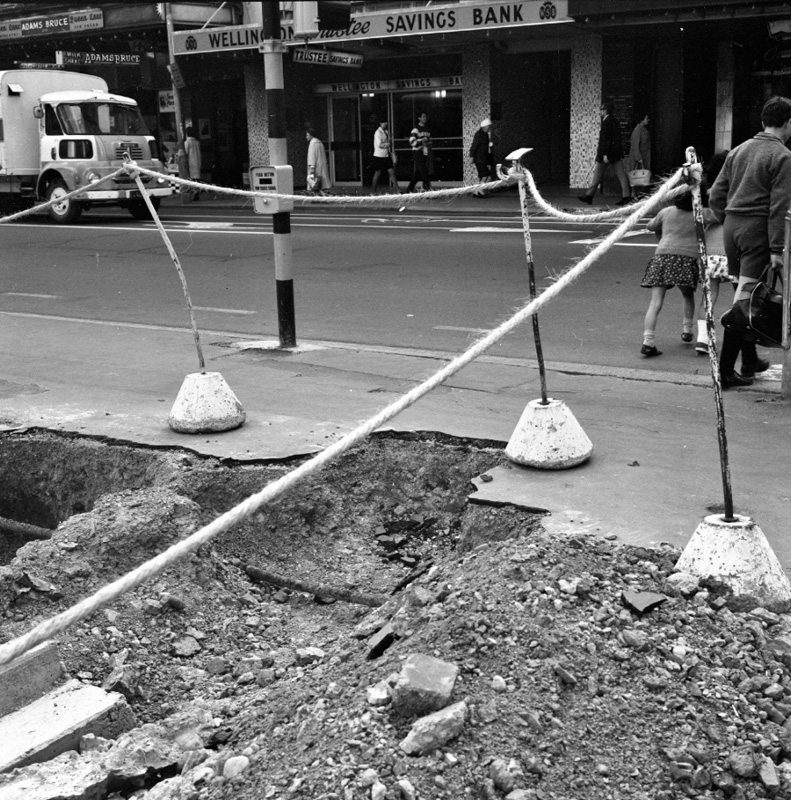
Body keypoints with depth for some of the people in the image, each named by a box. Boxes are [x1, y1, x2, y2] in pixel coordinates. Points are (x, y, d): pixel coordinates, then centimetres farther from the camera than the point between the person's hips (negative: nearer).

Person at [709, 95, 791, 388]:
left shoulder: (738, 150, 12)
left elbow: (715, 195, 11)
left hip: (731, 226, 7)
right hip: (758, 230, -7)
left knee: (744, 292, 17)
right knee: (748, 296, -5)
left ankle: (749, 361, 28)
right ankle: (726, 371, -8)